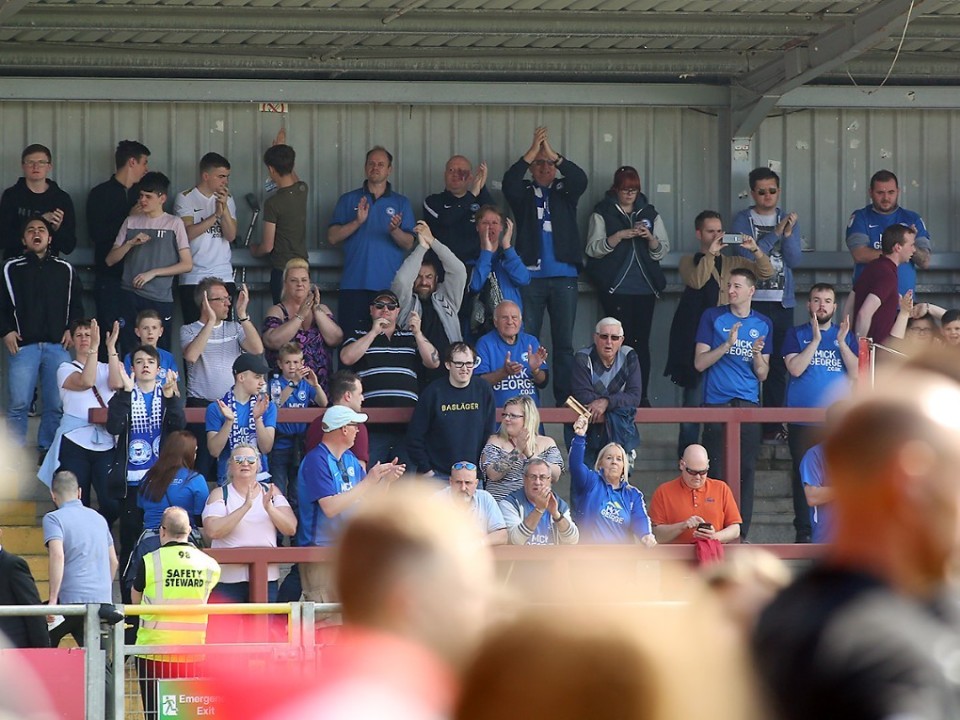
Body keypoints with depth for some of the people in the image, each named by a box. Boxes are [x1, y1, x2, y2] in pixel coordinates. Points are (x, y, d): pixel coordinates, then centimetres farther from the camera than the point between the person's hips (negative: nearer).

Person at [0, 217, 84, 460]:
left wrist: (71, 330, 5)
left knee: (56, 404, -1)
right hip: (23, 346, -2)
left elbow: (76, 304, 18)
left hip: (57, 346, 2)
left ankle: (48, 449, 10)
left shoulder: (65, 270, 14)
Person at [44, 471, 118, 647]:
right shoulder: (98, 518, 18)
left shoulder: (53, 519, -2)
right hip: (103, 600, 5)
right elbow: (113, 561, 23)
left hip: (71, 599, -5)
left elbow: (57, 555, -18)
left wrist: (53, 599, -19)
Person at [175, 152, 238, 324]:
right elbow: (188, 233, -12)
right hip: (193, 278, -3)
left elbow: (231, 235, 3)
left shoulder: (227, 199, 13)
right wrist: (216, 215, -16)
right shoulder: (186, 199, 1)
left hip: (223, 277, 3)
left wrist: (224, 208, -11)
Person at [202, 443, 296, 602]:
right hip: (228, 578, -2)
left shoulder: (271, 492, 12)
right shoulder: (219, 494, 4)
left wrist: (269, 507, -15)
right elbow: (212, 531, -14)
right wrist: (245, 507, -20)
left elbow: (291, 528, 2)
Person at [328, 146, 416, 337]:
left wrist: (395, 231, -17)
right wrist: (357, 222, -12)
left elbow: (409, 244, 4)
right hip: (354, 284, 0)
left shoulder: (401, 203, 12)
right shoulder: (348, 200, 12)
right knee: (351, 339, -7)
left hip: (389, 285, 0)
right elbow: (332, 237, 3)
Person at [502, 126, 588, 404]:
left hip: (564, 277, 1)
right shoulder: (524, 194, 10)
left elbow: (580, 179, -8)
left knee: (564, 341, 1)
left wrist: (553, 154, -16)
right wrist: (533, 150, -17)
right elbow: (509, 181, -11)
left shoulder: (565, 191, 12)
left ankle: (564, 397, 2)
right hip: (531, 275, -1)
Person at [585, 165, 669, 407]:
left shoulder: (650, 213, 14)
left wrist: (650, 238, -11)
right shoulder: (603, 213, 5)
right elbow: (593, 249, -4)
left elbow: (663, 250, 9)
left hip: (645, 287, 3)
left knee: (642, 342, -1)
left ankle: (642, 396, 0)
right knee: (622, 340, -8)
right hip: (616, 287, -3)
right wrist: (619, 236, -16)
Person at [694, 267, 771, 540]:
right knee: (715, 472, -6)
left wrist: (758, 355, -11)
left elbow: (762, 375, 10)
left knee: (746, 471, 0)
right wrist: (727, 345, -16)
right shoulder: (713, 318, 4)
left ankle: (741, 534, 4)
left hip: (748, 405, 2)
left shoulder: (763, 324, 11)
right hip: (716, 404, -2)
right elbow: (700, 363, -3)